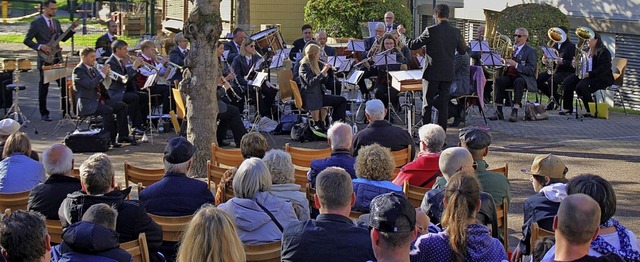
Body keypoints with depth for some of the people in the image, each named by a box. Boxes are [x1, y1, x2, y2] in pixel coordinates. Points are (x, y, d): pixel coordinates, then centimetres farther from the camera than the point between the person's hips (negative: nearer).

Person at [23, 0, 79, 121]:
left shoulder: (56, 22, 11)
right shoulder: (36, 23, -8)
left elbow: (63, 38, 15)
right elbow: (26, 40, -7)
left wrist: (72, 29, 2)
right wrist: (40, 46, -18)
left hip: (58, 59, 5)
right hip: (45, 60, -5)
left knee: (64, 86, 4)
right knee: (43, 88, 3)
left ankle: (65, 112, 11)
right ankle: (44, 114, 13)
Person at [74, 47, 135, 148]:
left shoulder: (93, 69, 19)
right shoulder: (78, 70, -9)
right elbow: (90, 85, -23)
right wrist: (102, 73, -20)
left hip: (99, 100, 9)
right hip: (87, 104, -9)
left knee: (122, 106, -2)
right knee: (107, 110, -32)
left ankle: (123, 135, 0)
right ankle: (111, 140, -26)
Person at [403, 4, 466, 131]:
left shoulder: (431, 31, -13)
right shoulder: (455, 32, 0)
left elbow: (413, 45, -7)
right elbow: (462, 51, 13)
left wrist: (406, 40, 13)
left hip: (432, 73, -4)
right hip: (448, 74, 4)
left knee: (427, 103, 5)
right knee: (443, 103, 9)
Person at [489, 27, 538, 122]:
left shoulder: (530, 51, -1)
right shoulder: (511, 48, 18)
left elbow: (531, 70, -11)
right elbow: (505, 62, 21)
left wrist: (516, 65, -23)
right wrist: (506, 61, -4)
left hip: (523, 77, -5)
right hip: (510, 76, 5)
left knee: (518, 82, -38)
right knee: (499, 80, -26)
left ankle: (515, 112, -41)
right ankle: (499, 112, -29)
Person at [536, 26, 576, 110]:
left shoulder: (571, 46, -6)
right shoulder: (554, 45, 15)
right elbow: (549, 59, 20)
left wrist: (562, 62, -31)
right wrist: (544, 61, -4)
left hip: (566, 71, -7)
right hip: (553, 70, 7)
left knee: (551, 80, -35)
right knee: (536, 79, -11)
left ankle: (554, 99, -10)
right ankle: (553, 96, 4)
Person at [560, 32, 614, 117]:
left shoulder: (603, 52, -11)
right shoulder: (587, 50, 17)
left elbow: (604, 68, -22)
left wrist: (589, 74, -29)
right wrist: (576, 64, 3)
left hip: (601, 78, -9)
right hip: (584, 75, 9)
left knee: (581, 86, -32)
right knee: (567, 82, -10)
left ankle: (591, 110, -19)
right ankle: (567, 108, -5)